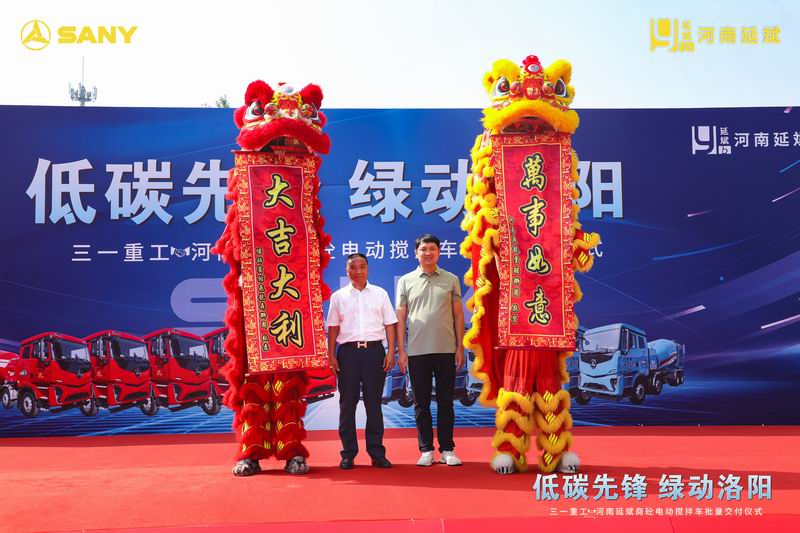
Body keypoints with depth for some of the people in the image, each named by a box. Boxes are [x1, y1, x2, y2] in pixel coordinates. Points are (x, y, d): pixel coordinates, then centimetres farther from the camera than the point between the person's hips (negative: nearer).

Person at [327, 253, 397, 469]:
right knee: (347, 403, 2)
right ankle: (348, 453, 9)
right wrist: (331, 355, 2)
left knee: (374, 402, 3)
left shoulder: (380, 294, 9)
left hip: (374, 350, 0)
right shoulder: (338, 296, 9)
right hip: (348, 351, 0)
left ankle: (377, 452, 10)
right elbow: (333, 328, 9)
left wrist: (391, 352, -1)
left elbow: (389, 324, 7)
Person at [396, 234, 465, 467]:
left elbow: (458, 315, 7)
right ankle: (426, 450, 14)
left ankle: (447, 450, 13)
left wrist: (460, 348, 2)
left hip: (446, 350, 0)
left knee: (445, 402, 5)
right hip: (417, 351, 0)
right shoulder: (406, 281, 6)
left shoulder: (451, 280, 7)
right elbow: (400, 318, 5)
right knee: (421, 403, 6)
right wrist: (400, 350, -1)